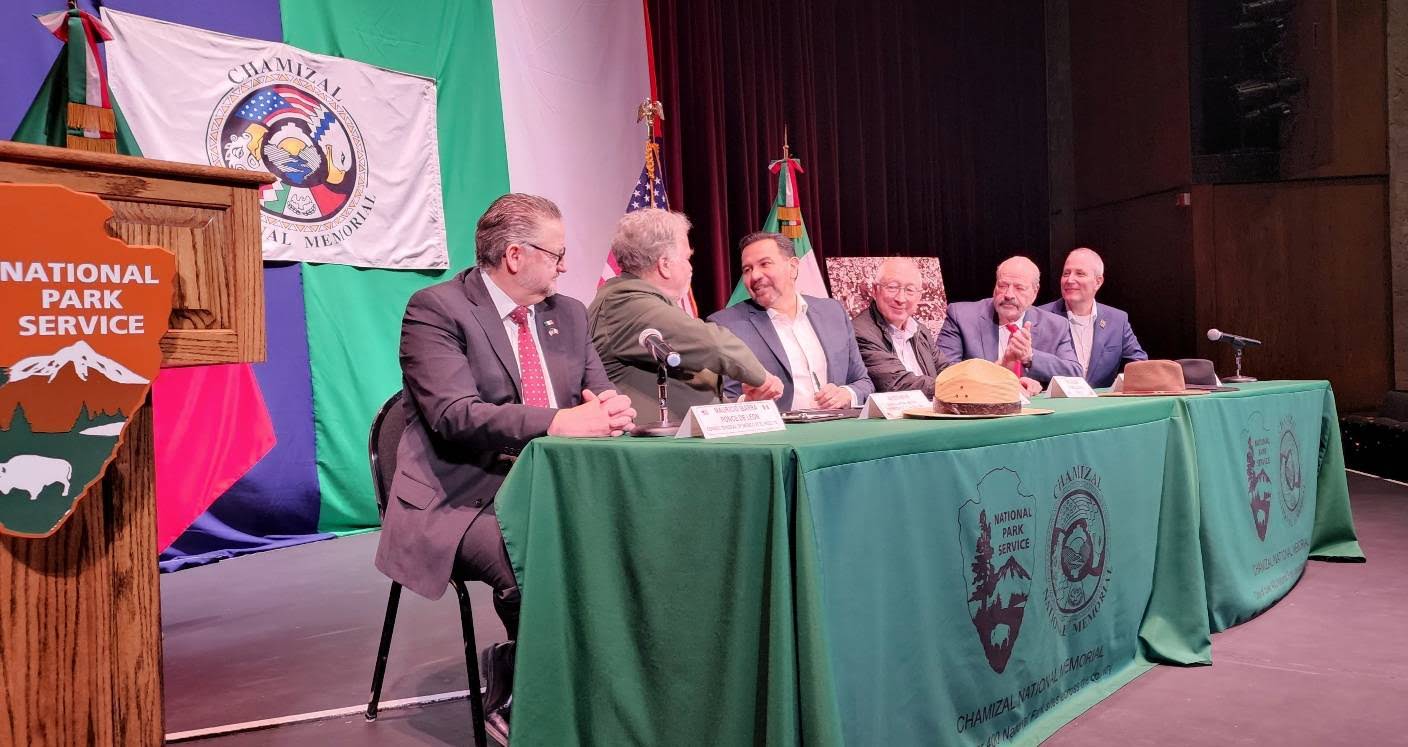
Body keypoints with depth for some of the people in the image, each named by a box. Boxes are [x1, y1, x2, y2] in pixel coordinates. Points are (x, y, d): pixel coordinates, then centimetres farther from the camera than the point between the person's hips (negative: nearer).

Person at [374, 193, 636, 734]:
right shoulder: (436, 309, -7)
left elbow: (599, 393, 12)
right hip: (463, 501, -6)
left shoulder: (568, 314, 14)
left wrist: (611, 408, -15)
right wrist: (559, 422, -32)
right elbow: (456, 415, -21)